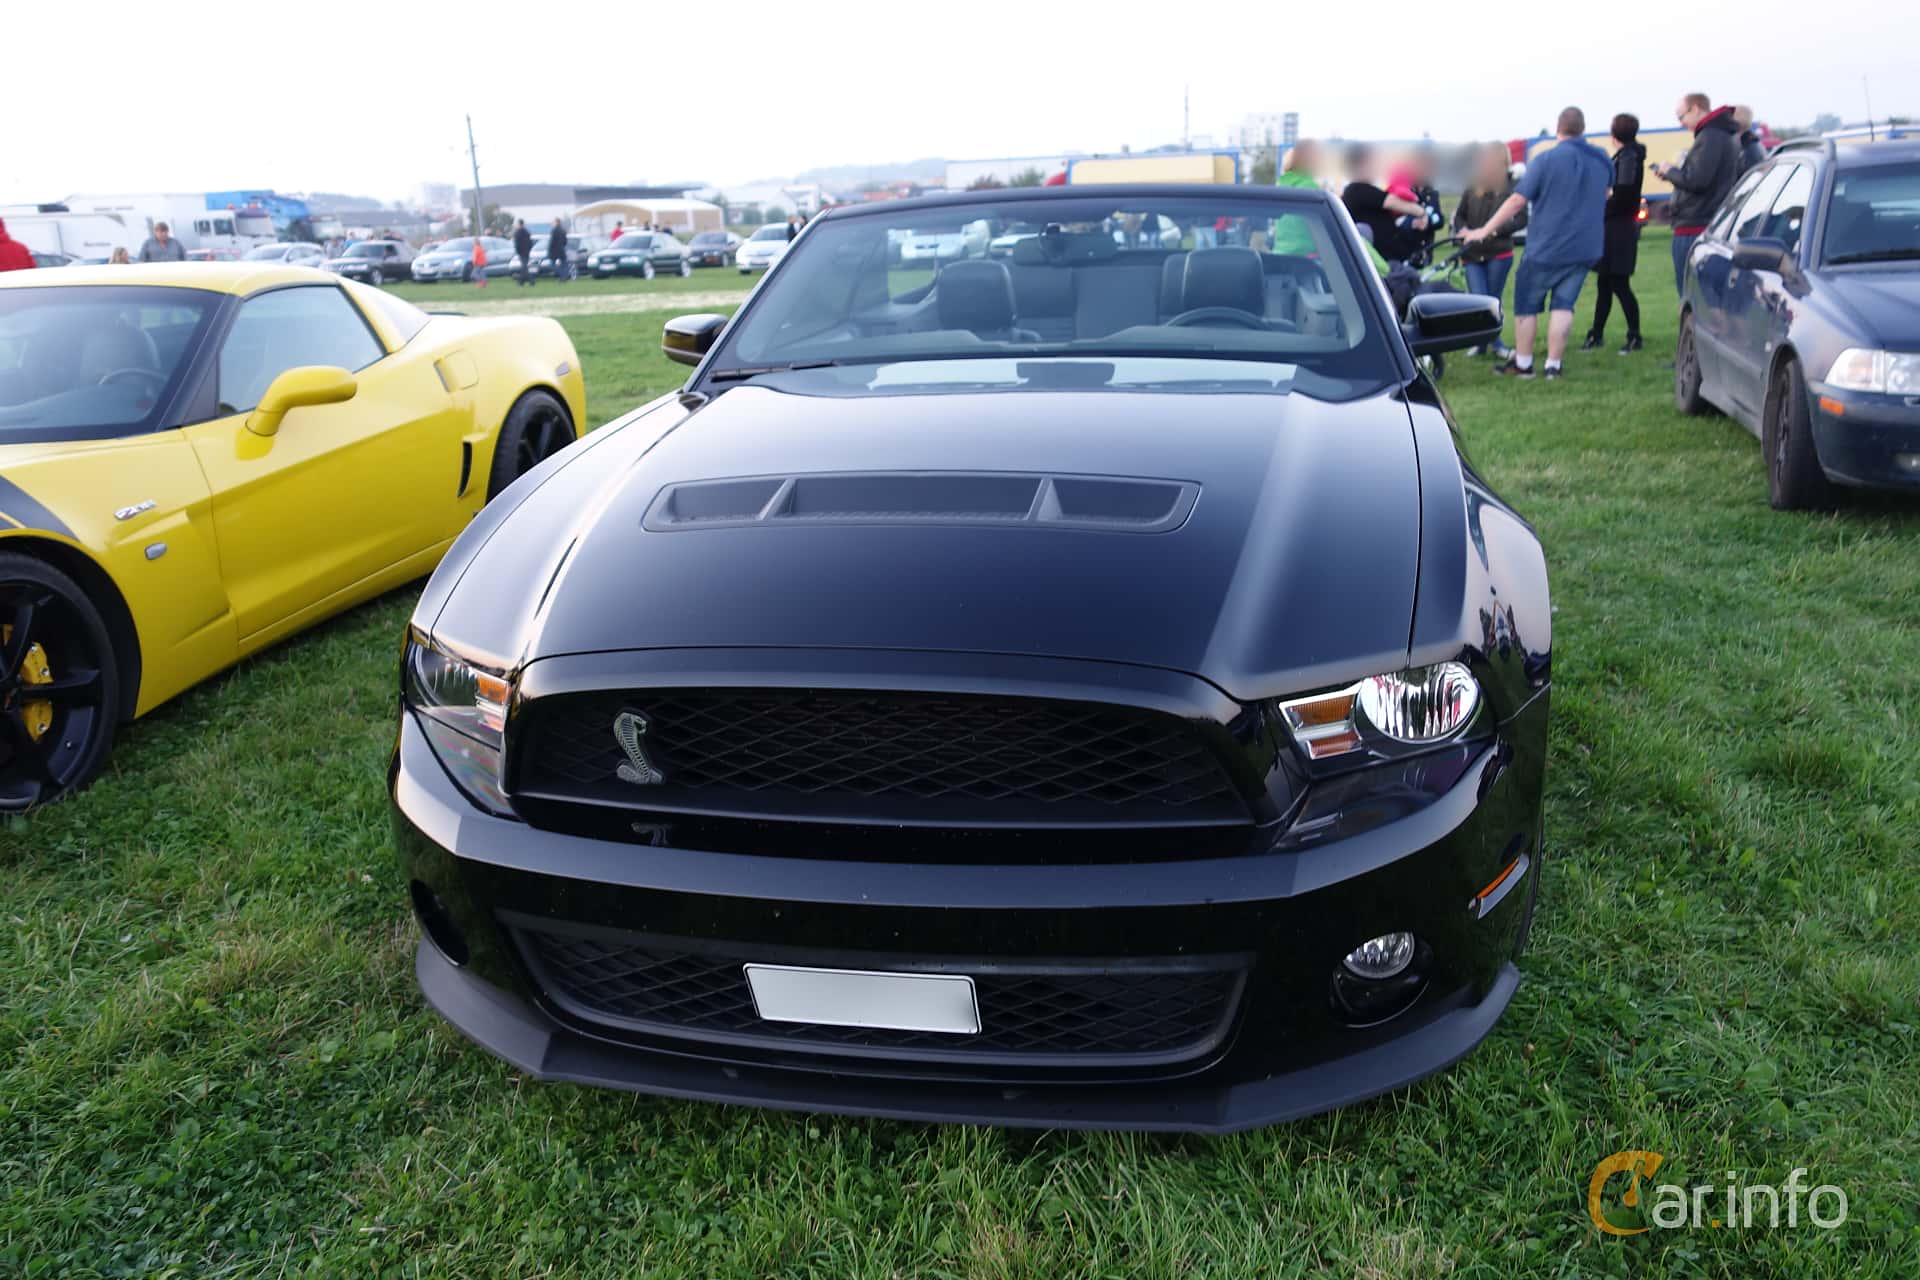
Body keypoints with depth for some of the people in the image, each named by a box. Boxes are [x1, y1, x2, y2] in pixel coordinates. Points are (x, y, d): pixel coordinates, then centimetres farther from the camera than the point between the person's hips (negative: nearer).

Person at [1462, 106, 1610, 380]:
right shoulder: (1602, 160, 7)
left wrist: (1485, 230, -11)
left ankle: (1522, 364, 14)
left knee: (1527, 304, 9)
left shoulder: (1546, 159, -12)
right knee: (1563, 305, 8)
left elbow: (1517, 200, -16)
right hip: (1585, 249, 5)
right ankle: (1553, 365, 3)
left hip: (1546, 248, -5)